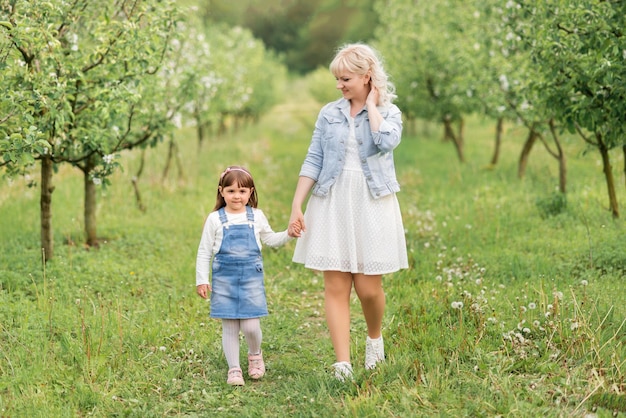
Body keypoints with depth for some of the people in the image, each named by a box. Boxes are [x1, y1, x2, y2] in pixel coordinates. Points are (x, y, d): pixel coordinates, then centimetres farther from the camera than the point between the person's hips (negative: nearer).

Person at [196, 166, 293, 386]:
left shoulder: (256, 217, 7)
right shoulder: (215, 219, 1)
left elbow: (270, 239, 23)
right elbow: (204, 252, 5)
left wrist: (288, 234, 7)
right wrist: (201, 280, 1)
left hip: (251, 278, 1)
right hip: (224, 279, -1)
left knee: (251, 326, -6)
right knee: (229, 327, 2)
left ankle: (255, 355, 23)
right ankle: (234, 369, 13)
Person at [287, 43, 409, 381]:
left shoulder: (388, 112, 4)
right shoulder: (329, 113, 9)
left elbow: (387, 141, -20)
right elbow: (313, 161, 6)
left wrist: (371, 105, -7)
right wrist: (296, 207, 0)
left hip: (372, 205, -2)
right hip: (332, 204, 2)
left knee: (368, 286, -1)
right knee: (335, 286, -4)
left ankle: (375, 337, 30)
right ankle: (343, 366, -1)